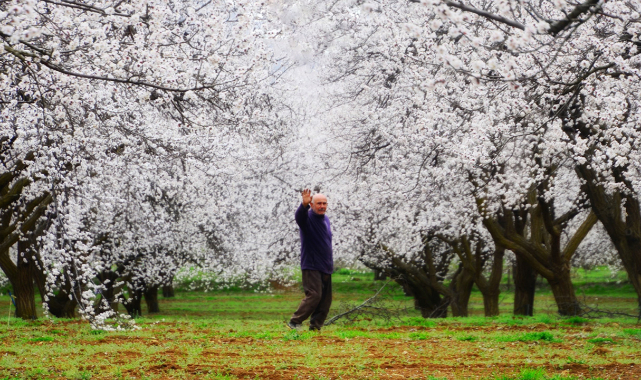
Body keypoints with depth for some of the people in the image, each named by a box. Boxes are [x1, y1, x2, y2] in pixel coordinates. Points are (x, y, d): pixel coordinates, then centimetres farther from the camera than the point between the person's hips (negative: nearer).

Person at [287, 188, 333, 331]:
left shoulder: (326, 219, 16)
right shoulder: (308, 218, -8)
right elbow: (300, 216, -34)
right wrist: (304, 204, -55)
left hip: (325, 267, 8)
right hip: (311, 266, -8)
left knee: (326, 299, 6)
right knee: (314, 294, -19)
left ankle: (315, 326, 13)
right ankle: (294, 322, -15)